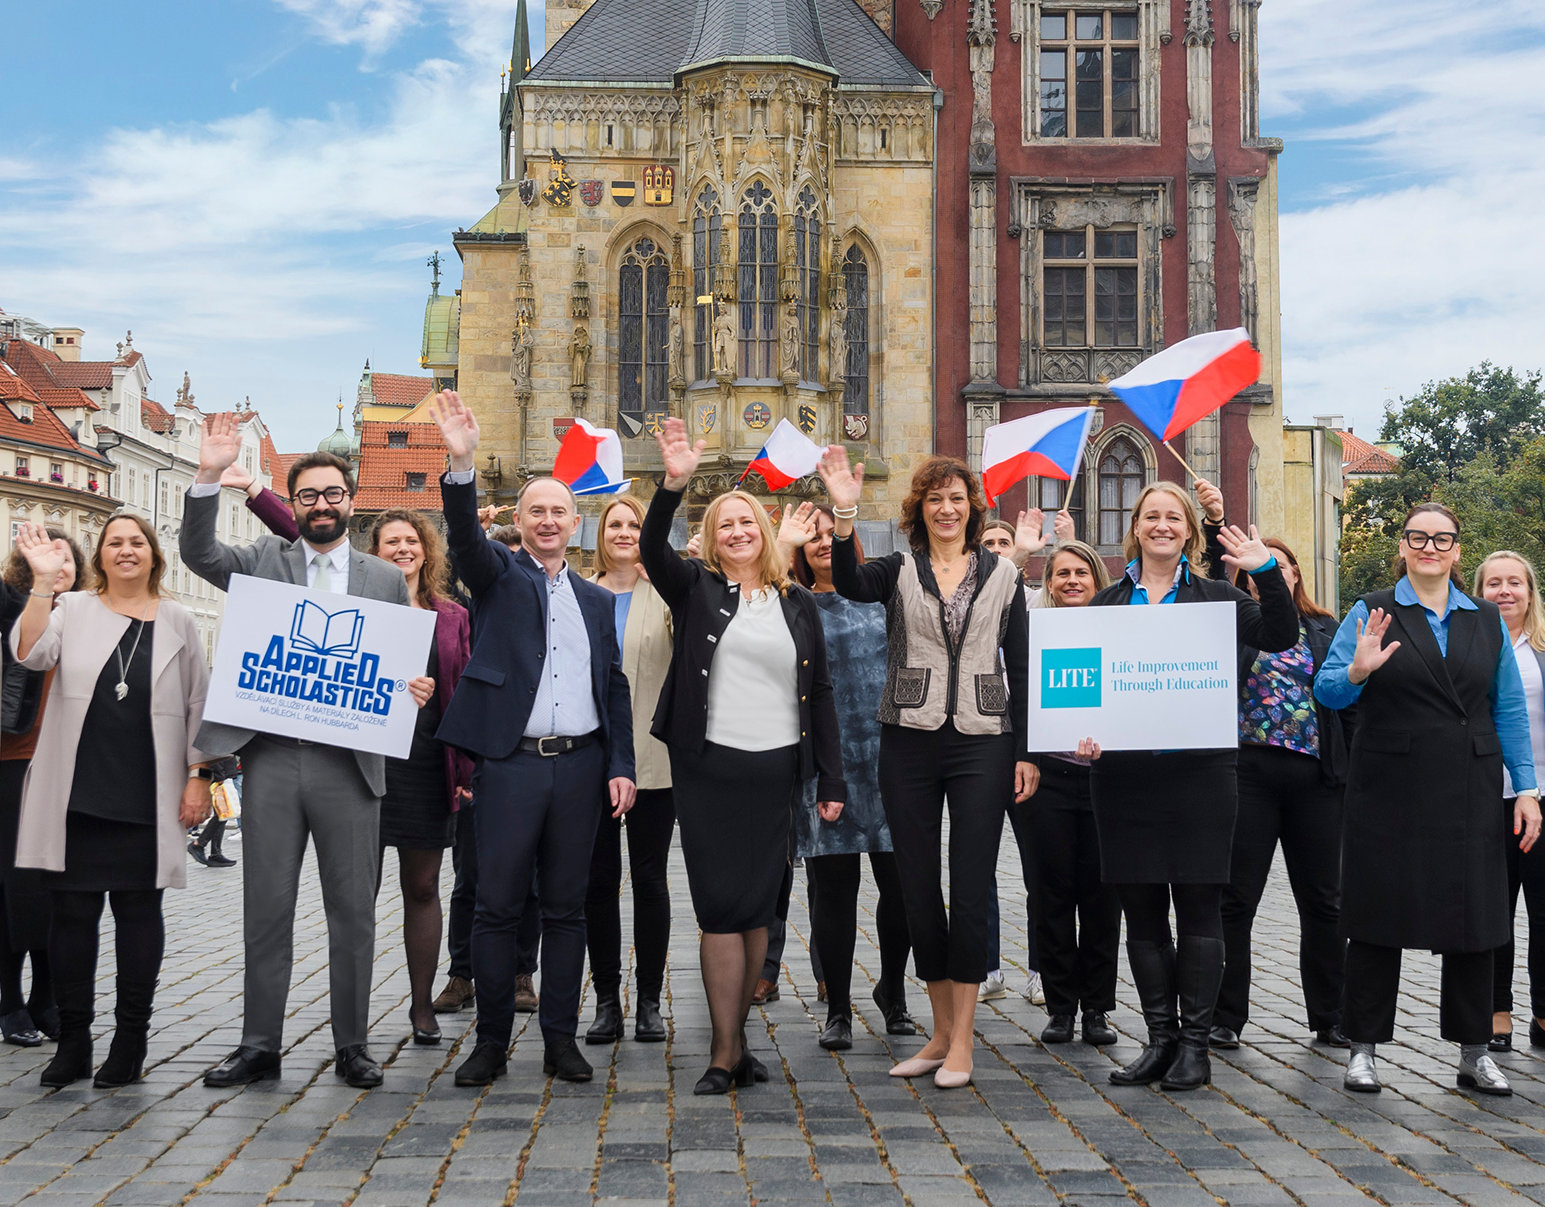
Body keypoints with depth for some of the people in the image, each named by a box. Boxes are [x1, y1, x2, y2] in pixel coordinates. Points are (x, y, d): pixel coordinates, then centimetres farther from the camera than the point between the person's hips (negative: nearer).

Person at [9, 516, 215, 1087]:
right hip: (77, 794, 0)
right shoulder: (73, 610, 7)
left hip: (146, 798, 0)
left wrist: (198, 776, 2)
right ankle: (72, 1042, 14)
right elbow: (31, 653, -13)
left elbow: (197, 705, 9)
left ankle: (130, 1042, 13)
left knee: (139, 912, 4)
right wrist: (43, 581, -21)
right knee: (73, 911, 4)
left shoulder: (178, 622, 9)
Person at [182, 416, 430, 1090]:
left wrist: (416, 690, -8)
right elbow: (198, 553, -5)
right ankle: (260, 1045, 16)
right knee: (266, 907, 6)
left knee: (352, 910, 5)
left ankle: (352, 1047, 15)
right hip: (271, 758, 0)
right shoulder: (265, 560, 11)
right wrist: (209, 476, -18)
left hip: (350, 762, 0)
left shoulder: (386, 579, 12)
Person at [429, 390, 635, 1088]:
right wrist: (461, 464, -31)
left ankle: (561, 1041, 14)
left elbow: (614, 689, 16)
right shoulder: (499, 576, 7)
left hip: (580, 768, 3)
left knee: (566, 907, 7)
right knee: (497, 906, -2)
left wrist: (621, 765, 6)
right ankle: (491, 1042, 8)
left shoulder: (596, 602, 17)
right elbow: (465, 535, -14)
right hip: (510, 763, -3)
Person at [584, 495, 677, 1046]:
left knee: (650, 879, 3)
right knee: (598, 880, 5)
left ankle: (649, 1001, 12)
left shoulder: (666, 595, 3)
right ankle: (606, 1000, 14)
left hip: (652, 761, -2)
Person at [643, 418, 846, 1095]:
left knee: (757, 909, 7)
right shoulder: (697, 589, 5)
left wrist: (831, 781, 6)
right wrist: (674, 484, -30)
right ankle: (727, 1052, 2)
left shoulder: (797, 602, 11)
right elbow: (651, 550, -15)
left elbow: (820, 691, 10)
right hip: (708, 767, -2)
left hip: (776, 771, 3)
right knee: (722, 907, -4)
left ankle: (734, 1037, 19)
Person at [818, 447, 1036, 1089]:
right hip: (908, 742, 1)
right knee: (918, 887, 6)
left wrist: (1027, 751, 2)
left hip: (981, 745, -1)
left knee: (971, 889, -3)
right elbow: (849, 583, -18)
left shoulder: (1002, 574, 7)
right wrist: (844, 514, -32)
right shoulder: (899, 569, 5)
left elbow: (1021, 667, 7)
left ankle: (961, 1040, 5)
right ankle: (941, 1030, 19)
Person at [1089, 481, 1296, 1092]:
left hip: (1198, 767, -2)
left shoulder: (1215, 596, 8)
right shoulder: (1108, 602, 13)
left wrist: (1267, 572, -15)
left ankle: (1194, 1041, 9)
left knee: (1198, 904, 0)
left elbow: (1281, 637, -4)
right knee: (1142, 908, 6)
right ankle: (1160, 1037, 16)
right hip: (1123, 771, 2)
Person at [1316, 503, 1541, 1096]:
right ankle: (1363, 1048, 12)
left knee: (1473, 916, 6)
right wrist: (1358, 672, -24)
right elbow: (1326, 691, -3)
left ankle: (1474, 1053, 17)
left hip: (1468, 794, 3)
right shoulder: (1372, 612, 2)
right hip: (1389, 791, -3)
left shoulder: (1487, 620, 11)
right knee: (1379, 915, 2)